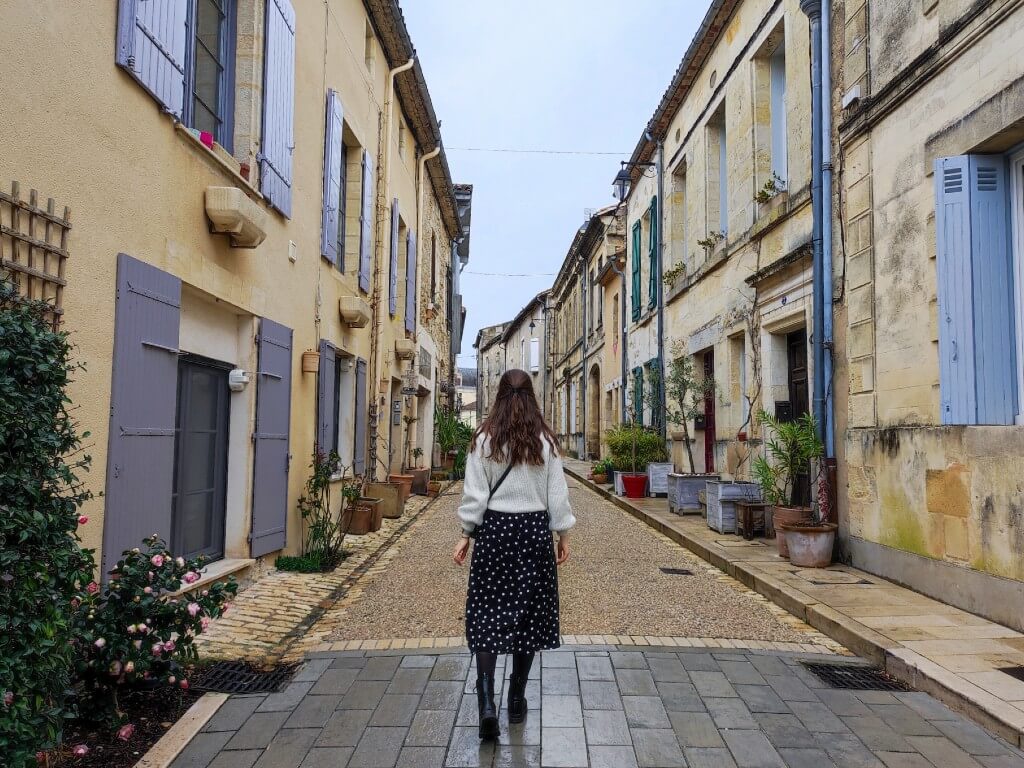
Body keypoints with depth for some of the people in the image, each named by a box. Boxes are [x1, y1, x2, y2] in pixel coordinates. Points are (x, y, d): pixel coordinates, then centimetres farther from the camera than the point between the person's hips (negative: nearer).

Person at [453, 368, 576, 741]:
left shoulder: (485, 438, -5)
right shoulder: (545, 439, -2)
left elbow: (474, 493, -5)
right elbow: (557, 493, 1)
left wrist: (467, 534, 5)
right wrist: (563, 534, 11)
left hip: (495, 528, -1)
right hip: (534, 529, 1)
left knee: (487, 614, 5)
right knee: (527, 613, 12)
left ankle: (486, 702, -8)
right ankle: (517, 701, 22)